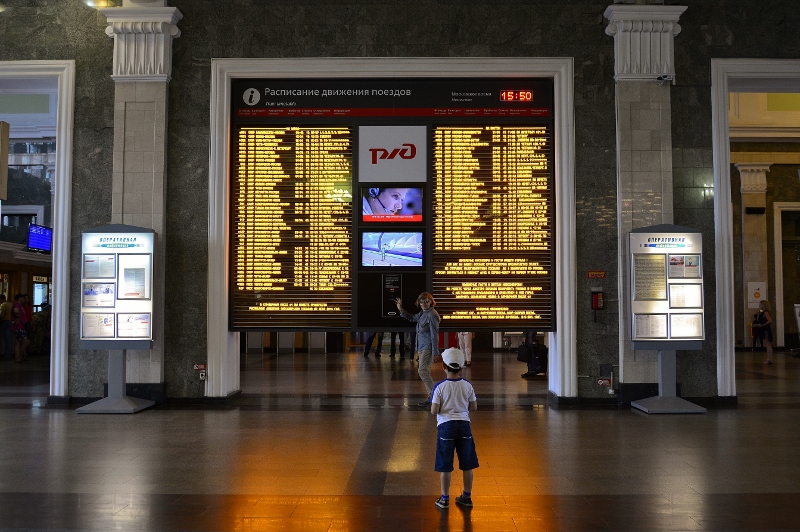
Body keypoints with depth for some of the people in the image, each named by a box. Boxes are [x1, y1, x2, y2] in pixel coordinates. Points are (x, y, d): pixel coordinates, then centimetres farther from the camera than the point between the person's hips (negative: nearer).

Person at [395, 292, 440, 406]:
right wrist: (401, 309, 17)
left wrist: (435, 353, -19)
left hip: (428, 347, -10)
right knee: (425, 372, 11)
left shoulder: (432, 315, -15)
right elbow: (412, 318, 30)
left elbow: (434, 335, -18)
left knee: (423, 371, -14)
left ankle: (433, 396, -10)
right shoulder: (422, 313, 12)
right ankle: (432, 396, 18)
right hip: (421, 346, 10)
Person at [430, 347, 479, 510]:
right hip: (464, 425, 3)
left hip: (446, 425, -3)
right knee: (467, 465, 14)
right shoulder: (467, 385, -3)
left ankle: (444, 499, 16)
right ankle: (467, 497, 24)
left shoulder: (440, 387, -12)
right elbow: (474, 406, 5)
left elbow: (434, 411, -12)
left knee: (445, 466, 7)